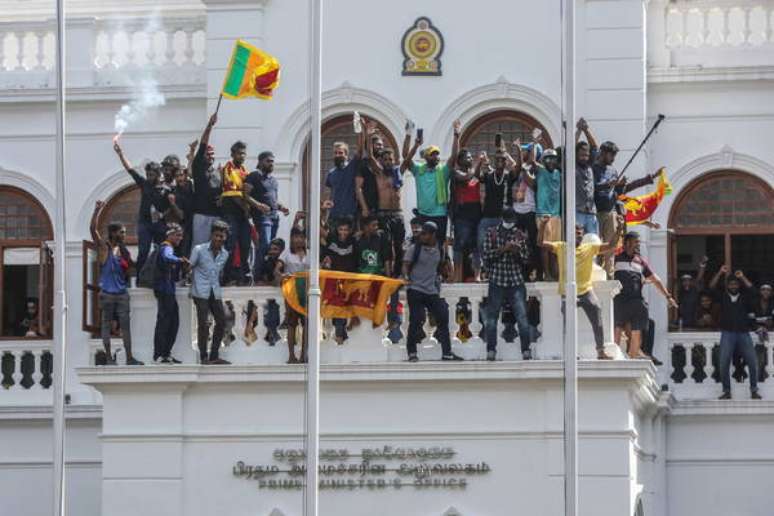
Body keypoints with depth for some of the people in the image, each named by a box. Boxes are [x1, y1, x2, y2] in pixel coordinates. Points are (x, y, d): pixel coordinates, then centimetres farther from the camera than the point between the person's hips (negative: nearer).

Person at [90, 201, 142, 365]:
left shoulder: (122, 250, 12)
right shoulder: (104, 247, -3)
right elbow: (93, 229, -17)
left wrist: (128, 264, -4)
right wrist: (98, 211, -24)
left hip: (122, 292, 5)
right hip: (107, 293, -5)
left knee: (125, 324, 1)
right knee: (106, 325, 1)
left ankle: (129, 357, 1)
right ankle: (109, 357, 4)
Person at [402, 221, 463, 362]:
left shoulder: (438, 250, 10)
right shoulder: (414, 249, -4)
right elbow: (406, 265, -7)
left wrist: (444, 269, 2)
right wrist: (406, 276, -26)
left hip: (432, 291, 5)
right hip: (415, 289, -5)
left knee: (442, 318, 3)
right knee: (415, 320, -7)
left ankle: (446, 353, 12)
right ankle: (412, 353, 5)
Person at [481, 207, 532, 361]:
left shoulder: (520, 235, 9)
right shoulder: (491, 233, 4)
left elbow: (526, 258, 10)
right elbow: (485, 256, -5)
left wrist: (518, 252, -11)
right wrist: (503, 249, -16)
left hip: (516, 281, 1)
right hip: (496, 281, -1)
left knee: (522, 317, -5)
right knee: (491, 317, 1)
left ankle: (526, 350, -1)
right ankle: (491, 350, 8)